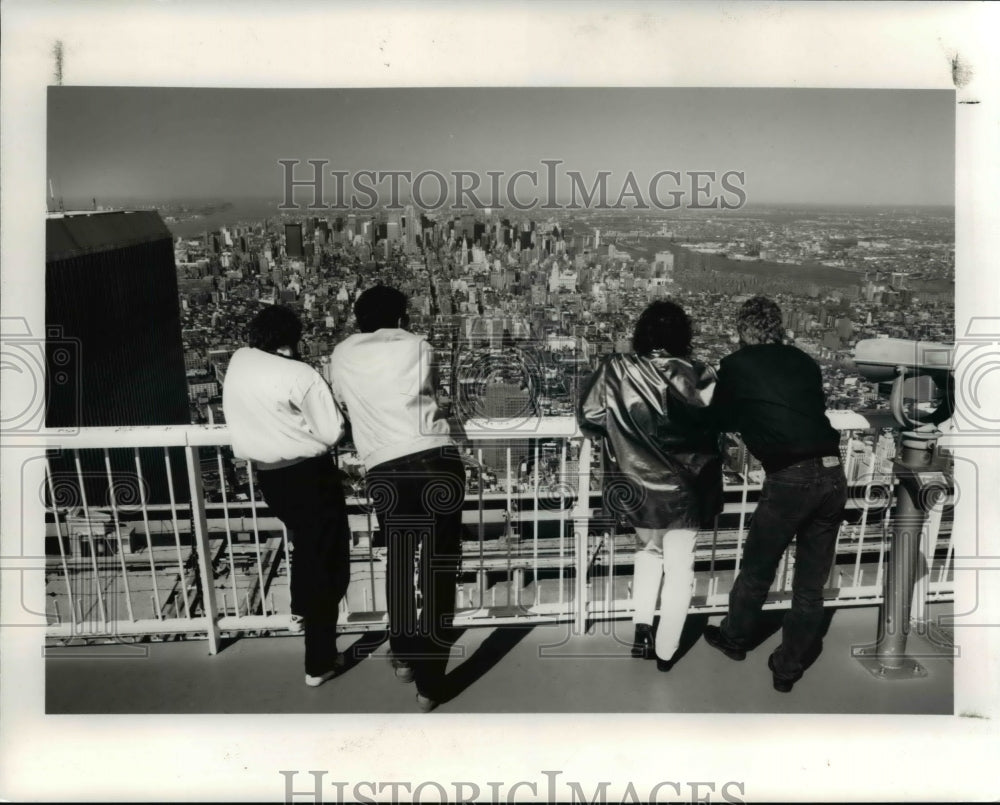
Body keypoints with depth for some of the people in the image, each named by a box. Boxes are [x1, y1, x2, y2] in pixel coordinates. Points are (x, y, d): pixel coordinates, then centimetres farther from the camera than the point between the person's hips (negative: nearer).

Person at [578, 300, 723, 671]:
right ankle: (665, 651, 22)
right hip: (684, 488, -1)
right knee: (679, 566, 15)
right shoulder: (699, 376, -13)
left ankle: (641, 627, 20)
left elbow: (588, 419, -4)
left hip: (636, 486, 1)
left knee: (648, 549, 27)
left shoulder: (617, 369, -11)